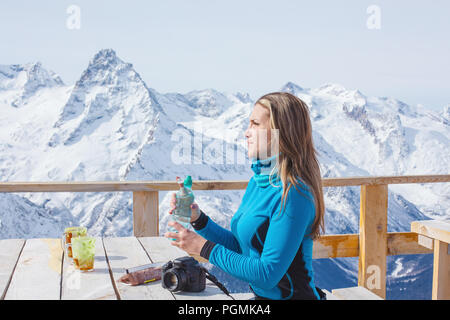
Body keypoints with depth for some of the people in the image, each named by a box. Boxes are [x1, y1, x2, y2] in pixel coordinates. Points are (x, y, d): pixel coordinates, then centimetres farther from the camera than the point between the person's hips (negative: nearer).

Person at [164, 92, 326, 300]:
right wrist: (198, 219, 0)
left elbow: (268, 275, -23)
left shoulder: (293, 195, -22)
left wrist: (204, 247, -17)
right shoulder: (258, 181, 6)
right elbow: (239, 245, 13)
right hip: (261, 295, 8)